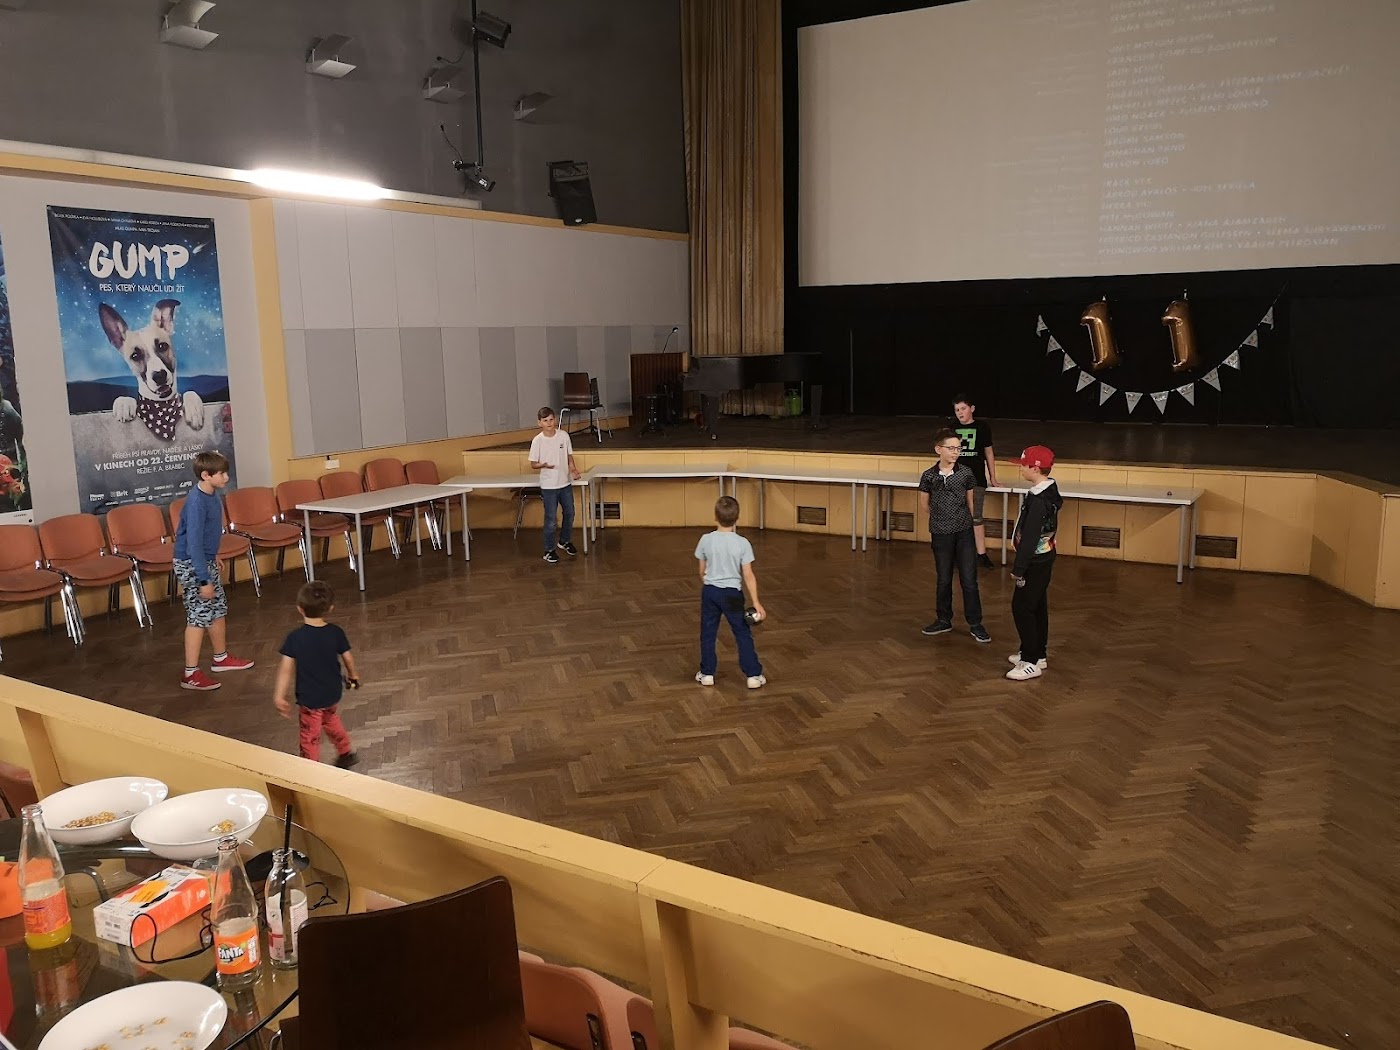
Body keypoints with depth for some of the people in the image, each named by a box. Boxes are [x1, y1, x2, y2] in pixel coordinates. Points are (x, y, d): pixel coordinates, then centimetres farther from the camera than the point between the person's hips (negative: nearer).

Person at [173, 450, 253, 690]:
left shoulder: (212, 494, 0)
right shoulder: (196, 503, -27)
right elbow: (193, 545, -27)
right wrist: (205, 581, -25)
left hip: (206, 560, 9)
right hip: (191, 565, -9)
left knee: (218, 609, 17)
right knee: (199, 616, -4)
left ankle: (221, 658, 32)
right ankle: (191, 674, 3)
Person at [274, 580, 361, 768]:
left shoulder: (295, 638, -19)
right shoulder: (336, 632, -12)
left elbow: (286, 668, -19)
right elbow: (348, 658, -1)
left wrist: (279, 696, -13)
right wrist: (353, 676, 18)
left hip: (309, 698, -4)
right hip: (333, 694, 4)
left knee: (310, 736, 12)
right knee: (331, 721, 32)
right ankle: (347, 753, 41)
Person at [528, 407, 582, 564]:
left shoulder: (564, 435, -4)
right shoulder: (537, 440, -12)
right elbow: (533, 464, -7)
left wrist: (573, 469, -8)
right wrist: (544, 465, -27)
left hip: (565, 483, 4)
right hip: (548, 486, -4)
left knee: (569, 514, 18)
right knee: (550, 520, 1)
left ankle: (564, 542, 40)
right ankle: (549, 550, 14)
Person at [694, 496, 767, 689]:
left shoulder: (706, 540, -8)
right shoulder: (742, 543, -13)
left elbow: (702, 571, 2)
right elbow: (748, 575, -13)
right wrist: (756, 602, -9)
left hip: (709, 592, 2)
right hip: (732, 594, -2)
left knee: (708, 634, 14)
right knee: (743, 634, 8)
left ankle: (707, 673, 22)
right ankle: (753, 675, 9)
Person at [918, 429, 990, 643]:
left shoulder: (966, 473, -3)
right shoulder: (929, 476, -5)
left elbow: (970, 503, 9)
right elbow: (924, 506, 7)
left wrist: (967, 520, 12)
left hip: (965, 533, 0)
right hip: (941, 535, 0)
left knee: (969, 580, 1)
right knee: (944, 580, 11)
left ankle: (975, 624, 12)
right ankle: (944, 621, 26)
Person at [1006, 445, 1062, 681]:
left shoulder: (1038, 500, -25)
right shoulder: (1050, 492, 7)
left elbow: (1029, 537, -25)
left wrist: (1019, 569, -20)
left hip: (1035, 562, -10)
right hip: (1044, 557, 10)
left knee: (1022, 607, -5)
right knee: (1037, 606, 17)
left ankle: (1031, 663, 0)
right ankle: (1038, 654, 29)